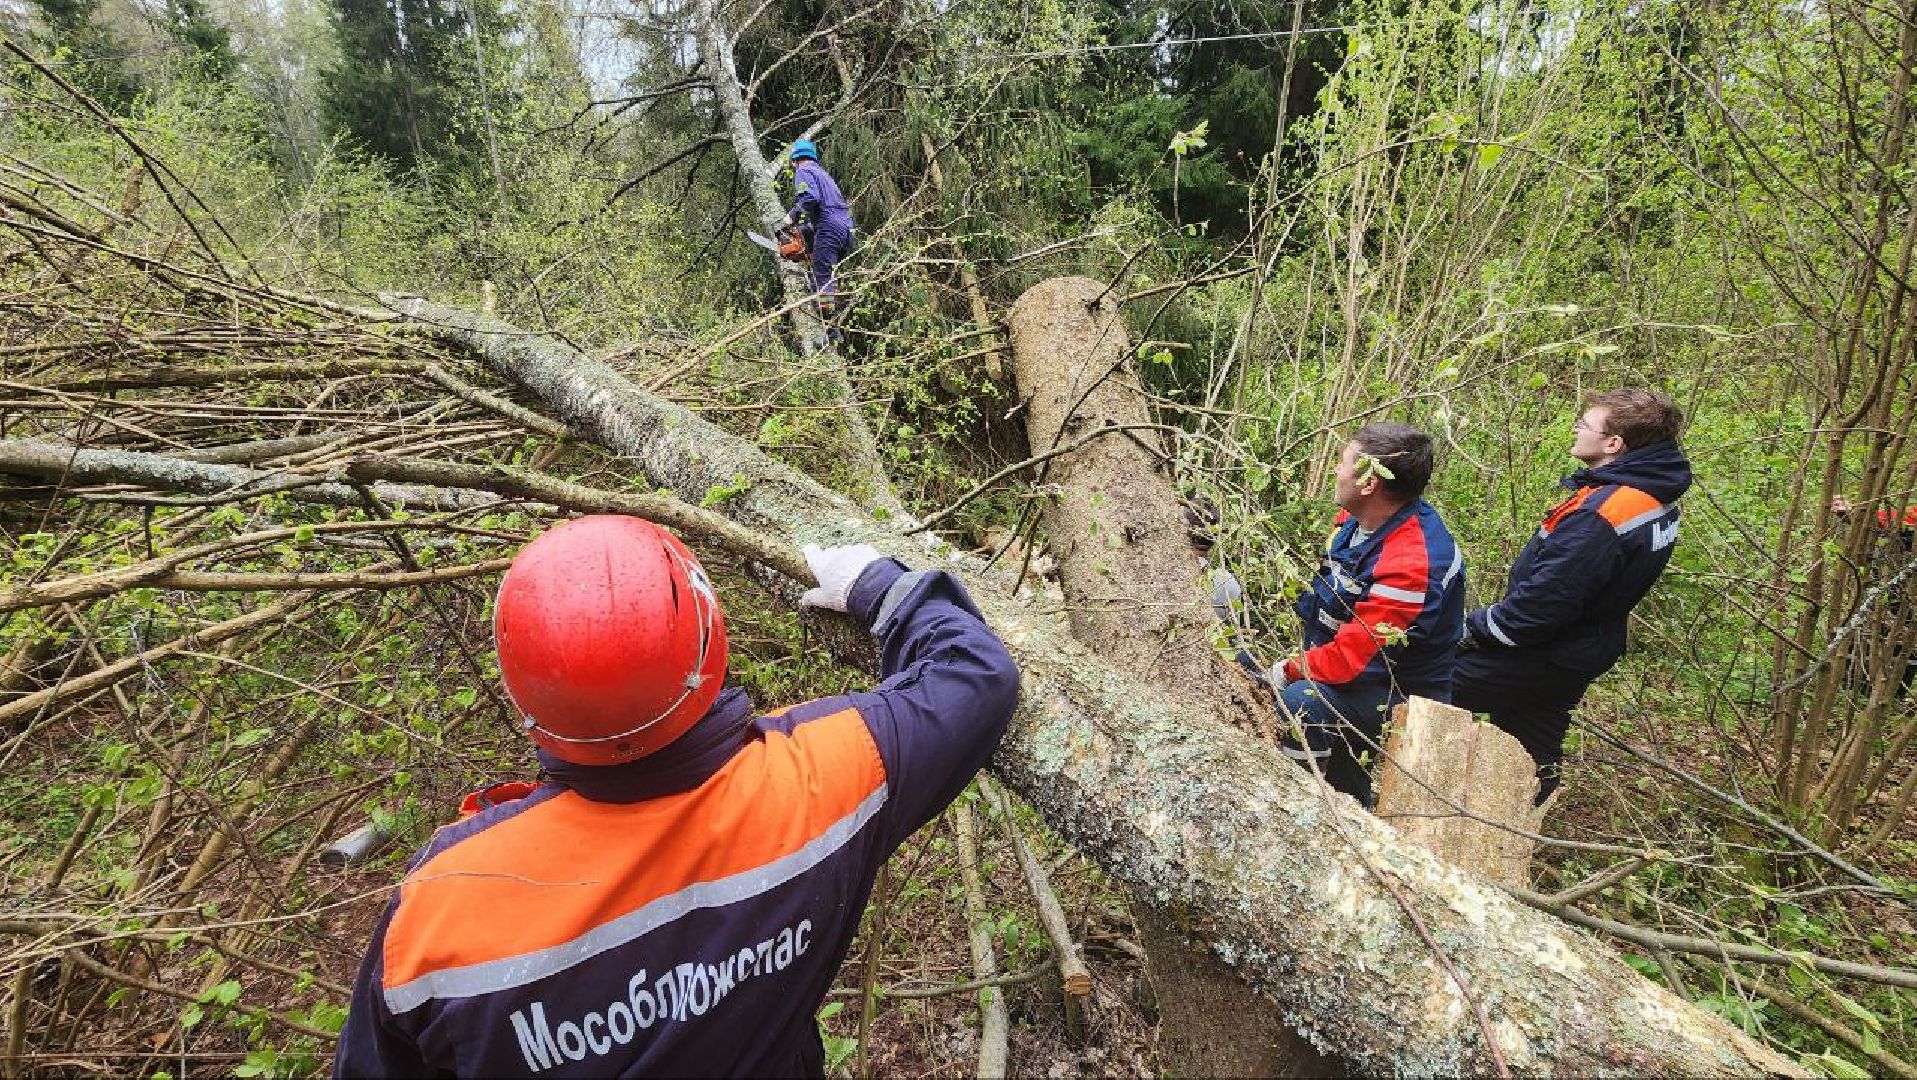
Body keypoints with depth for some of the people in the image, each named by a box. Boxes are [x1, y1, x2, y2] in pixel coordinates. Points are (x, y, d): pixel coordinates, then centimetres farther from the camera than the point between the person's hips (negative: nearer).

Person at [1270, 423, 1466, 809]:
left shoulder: (1413, 566, -32)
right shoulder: (1358, 518, -3)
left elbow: (1350, 661, -28)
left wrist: (1287, 670, -14)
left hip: (1398, 696, -10)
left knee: (1296, 704, -35)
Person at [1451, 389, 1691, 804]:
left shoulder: (1599, 516, -31)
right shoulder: (1655, 496, 2)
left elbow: (1541, 603, -30)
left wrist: (1475, 629, -15)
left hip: (1542, 657, -9)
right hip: (1580, 652, 10)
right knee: (1532, 760, 22)